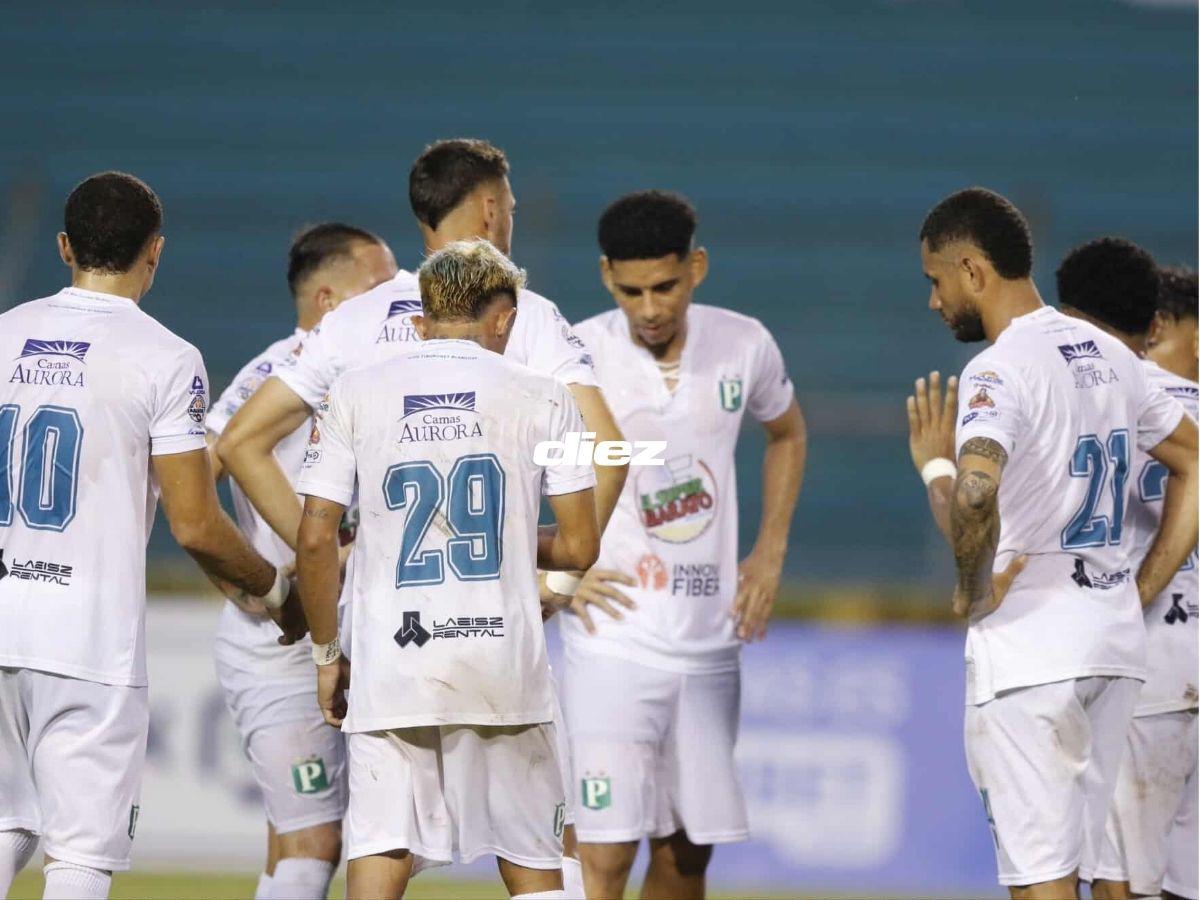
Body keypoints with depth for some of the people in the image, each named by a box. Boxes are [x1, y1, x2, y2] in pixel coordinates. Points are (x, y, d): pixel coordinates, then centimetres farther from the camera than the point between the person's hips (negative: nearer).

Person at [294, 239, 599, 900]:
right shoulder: (541, 399, 4)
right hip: (504, 669, 0)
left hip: (389, 669, 0)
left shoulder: (356, 393, 6)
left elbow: (315, 541, 2)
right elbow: (579, 547, 3)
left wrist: (326, 654, 13)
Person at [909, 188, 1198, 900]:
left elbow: (975, 495, -32)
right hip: (1116, 641, 8)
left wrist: (973, 592, -14)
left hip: (1029, 651, -8)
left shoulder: (1001, 369, -14)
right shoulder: (1111, 356, 12)